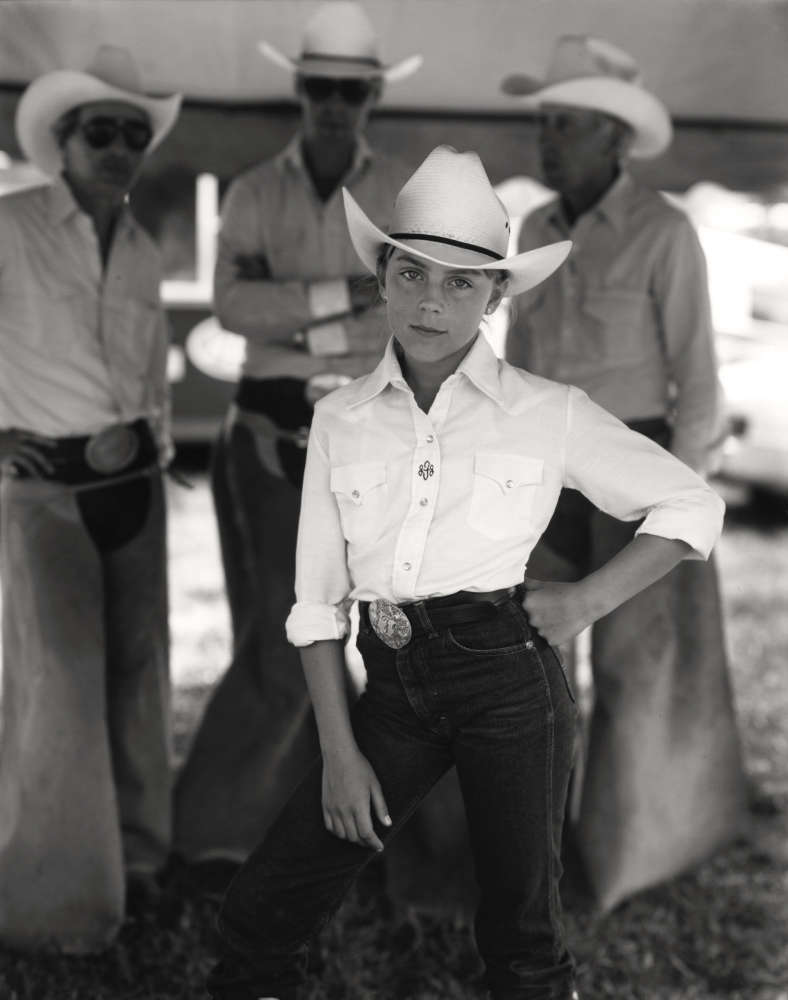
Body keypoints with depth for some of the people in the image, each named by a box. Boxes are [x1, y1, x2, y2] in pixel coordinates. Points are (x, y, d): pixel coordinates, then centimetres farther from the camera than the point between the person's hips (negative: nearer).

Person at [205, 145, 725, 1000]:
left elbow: (693, 506, 8)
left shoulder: (548, 414, 1)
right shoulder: (341, 418, 7)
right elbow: (319, 599, 7)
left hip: (508, 673, -2)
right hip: (392, 683, 3)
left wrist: (589, 599, -4)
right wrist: (339, 751, 0)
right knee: (260, 912, -1)